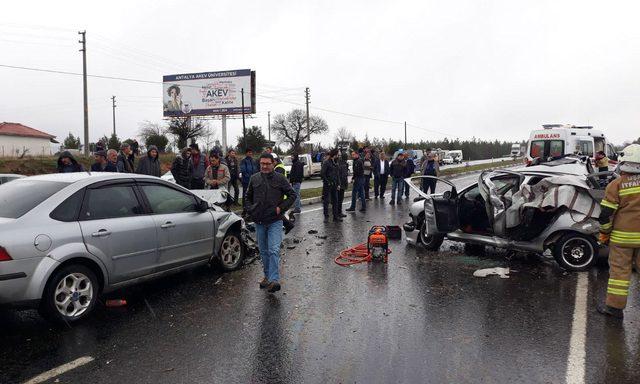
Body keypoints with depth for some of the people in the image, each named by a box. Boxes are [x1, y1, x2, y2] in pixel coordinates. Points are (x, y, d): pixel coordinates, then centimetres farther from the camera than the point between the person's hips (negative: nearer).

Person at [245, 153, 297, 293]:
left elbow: (292, 195, 2)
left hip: (275, 221, -4)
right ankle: (267, 276, 28)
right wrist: (250, 210, 6)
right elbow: (248, 197, 20)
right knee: (263, 251, 14)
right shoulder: (254, 179, 7)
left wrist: (281, 208, -8)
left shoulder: (280, 179, -3)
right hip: (259, 221, 4)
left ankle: (274, 280, -16)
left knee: (274, 250, -14)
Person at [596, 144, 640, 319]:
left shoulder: (616, 185, -11)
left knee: (619, 269, 4)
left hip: (622, 236, -3)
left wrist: (604, 233, 3)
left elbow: (606, 214, -10)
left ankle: (614, 306, 9)